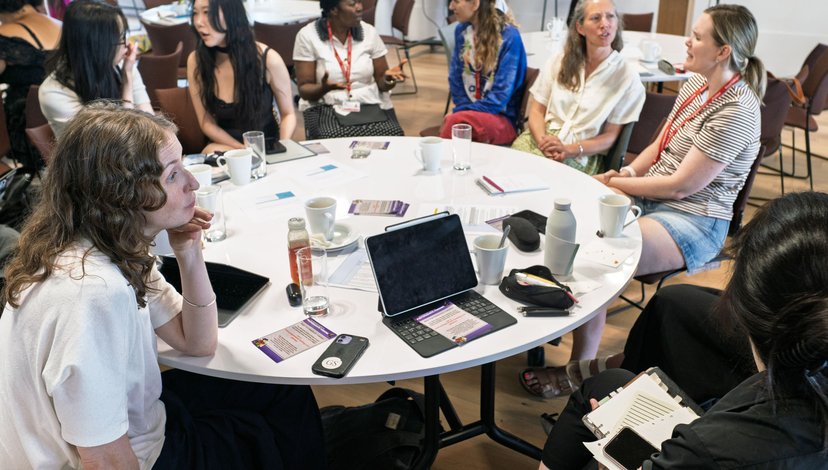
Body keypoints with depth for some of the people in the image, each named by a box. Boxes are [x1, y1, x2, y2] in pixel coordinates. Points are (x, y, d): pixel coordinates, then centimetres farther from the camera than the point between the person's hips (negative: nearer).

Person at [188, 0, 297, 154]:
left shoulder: (267, 58, -14)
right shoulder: (196, 61, -8)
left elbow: (288, 114, -2)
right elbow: (207, 123, -3)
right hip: (226, 146, 1)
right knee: (212, 152, -32)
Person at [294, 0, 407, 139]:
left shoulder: (369, 32, 3)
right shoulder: (307, 36, -5)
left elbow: (381, 83, 8)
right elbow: (304, 90, -5)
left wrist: (388, 77, -16)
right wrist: (324, 88, -28)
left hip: (370, 105, 3)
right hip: (326, 108, -2)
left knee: (391, 137, -28)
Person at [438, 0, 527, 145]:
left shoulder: (509, 36, -11)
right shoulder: (461, 31, 6)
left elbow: (501, 95, -14)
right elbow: (455, 79, 11)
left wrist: (462, 112, -17)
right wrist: (462, 110, -5)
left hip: (502, 118, -4)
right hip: (469, 110, 4)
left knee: (455, 121, -33)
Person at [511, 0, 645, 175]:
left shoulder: (627, 76, 1)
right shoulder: (559, 62, 9)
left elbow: (610, 136, 1)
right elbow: (536, 110, 7)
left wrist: (571, 150, -15)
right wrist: (543, 141, -15)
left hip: (582, 155, -3)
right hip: (541, 139, 3)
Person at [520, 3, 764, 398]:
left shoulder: (736, 112, -20)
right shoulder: (695, 84, 7)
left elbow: (681, 185, -21)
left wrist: (618, 184, -12)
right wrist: (627, 172, -5)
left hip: (694, 221, -9)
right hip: (651, 197, 9)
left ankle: (582, 368, -9)